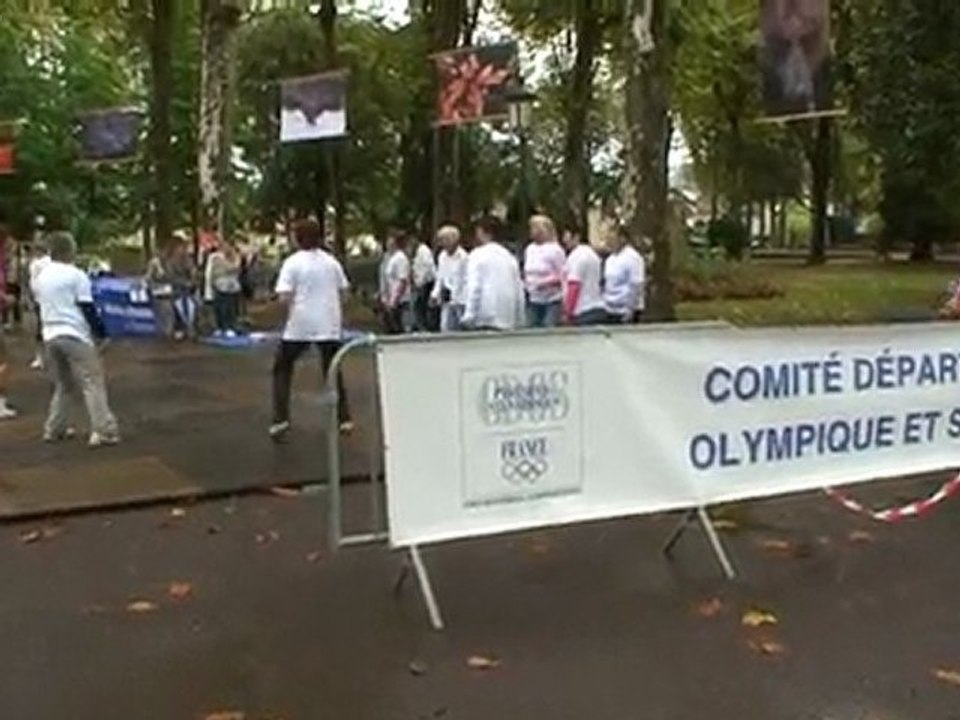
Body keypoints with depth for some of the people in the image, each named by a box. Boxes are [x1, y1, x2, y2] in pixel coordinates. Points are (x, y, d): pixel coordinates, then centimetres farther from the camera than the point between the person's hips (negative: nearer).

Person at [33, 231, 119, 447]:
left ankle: (54, 429, 21)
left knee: (63, 384, 20)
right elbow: (87, 308, -10)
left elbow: (41, 306, 20)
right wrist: (99, 330, -1)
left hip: (50, 336, 7)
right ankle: (104, 431, -14)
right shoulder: (76, 275, -8)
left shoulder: (40, 277, 13)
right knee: (92, 383, -7)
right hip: (75, 336, -7)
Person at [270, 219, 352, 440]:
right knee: (332, 370, 16)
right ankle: (344, 418, 12)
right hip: (329, 325, 3)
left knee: (282, 369, 11)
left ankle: (281, 419, 0)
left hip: (300, 325, -3)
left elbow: (284, 297, -14)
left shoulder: (292, 262, -7)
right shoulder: (331, 261, 5)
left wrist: (292, 311, 3)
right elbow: (343, 292, 8)